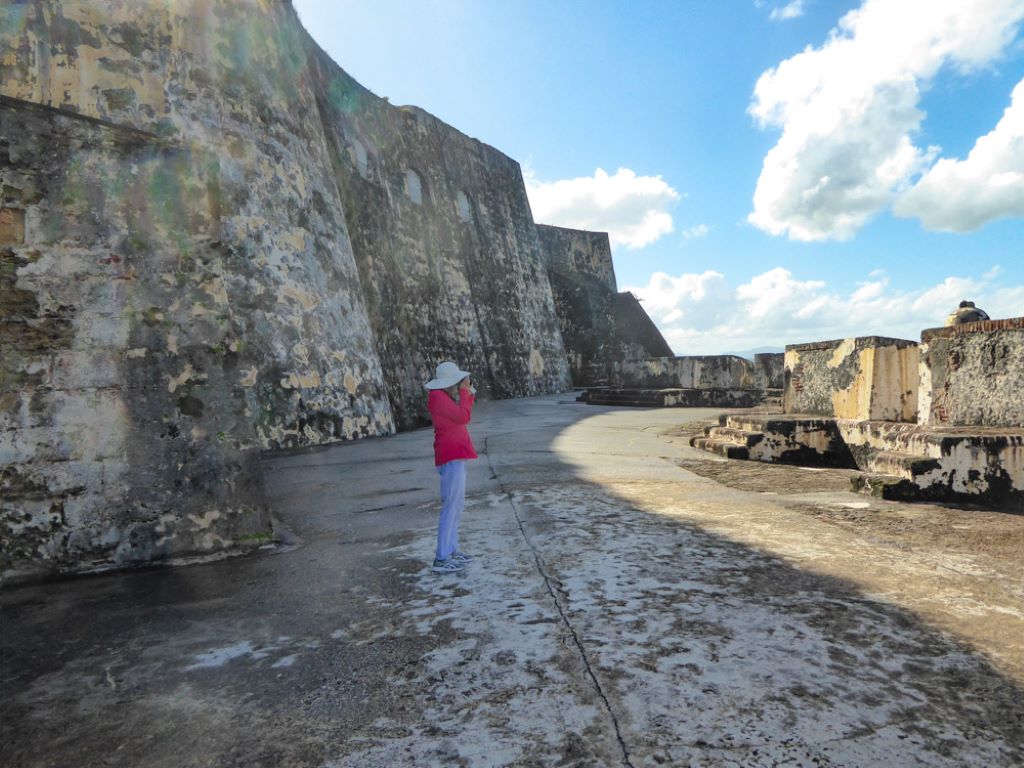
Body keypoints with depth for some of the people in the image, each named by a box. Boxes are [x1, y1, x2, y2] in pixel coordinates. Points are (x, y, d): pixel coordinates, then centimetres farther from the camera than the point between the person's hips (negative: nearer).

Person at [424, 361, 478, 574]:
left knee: (456, 505, 16)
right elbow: (464, 417, -19)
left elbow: (461, 416, 22)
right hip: (451, 457, -11)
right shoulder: (438, 397, -14)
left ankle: (451, 550, 24)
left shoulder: (444, 396, 15)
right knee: (451, 506, -10)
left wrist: (469, 394, 13)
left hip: (455, 455, 11)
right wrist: (464, 392, -10)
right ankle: (441, 559, -7)